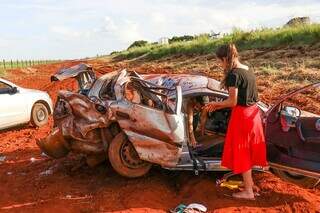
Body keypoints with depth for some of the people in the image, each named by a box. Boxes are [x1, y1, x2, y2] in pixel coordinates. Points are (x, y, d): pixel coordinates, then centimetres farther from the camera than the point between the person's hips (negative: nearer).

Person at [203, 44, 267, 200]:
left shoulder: (234, 74, -19)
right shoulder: (248, 70, 8)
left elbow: (233, 102, -19)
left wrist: (216, 104, -2)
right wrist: (218, 106, 11)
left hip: (242, 115, -8)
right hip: (253, 112, 9)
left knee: (241, 153, 5)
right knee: (248, 149, 22)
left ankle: (248, 191, 16)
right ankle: (249, 181, 39)